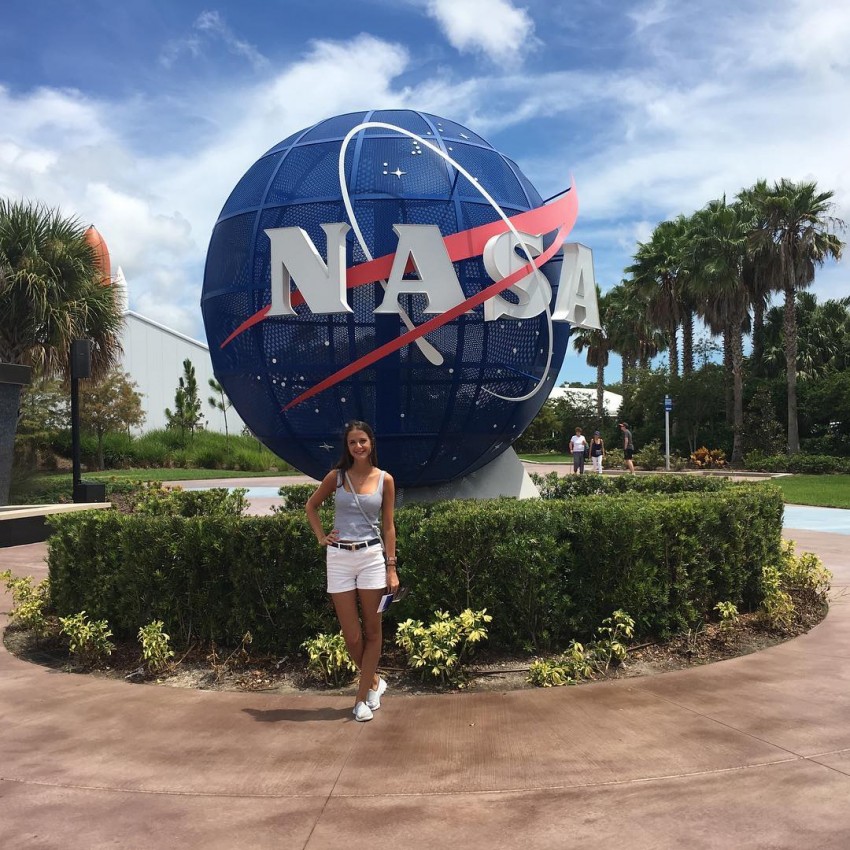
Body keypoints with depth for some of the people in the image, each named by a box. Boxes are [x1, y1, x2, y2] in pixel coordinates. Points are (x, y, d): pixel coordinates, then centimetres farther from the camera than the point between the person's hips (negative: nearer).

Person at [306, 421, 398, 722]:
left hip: (371, 557, 0)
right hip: (339, 558, 0)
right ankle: (374, 682, 27)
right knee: (352, 636, 2)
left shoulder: (385, 480, 2)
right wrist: (320, 536, 7)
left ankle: (362, 697, 16)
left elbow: (388, 525, 4)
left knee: (371, 632, 4)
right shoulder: (336, 477, 3)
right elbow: (311, 506, 18)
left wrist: (392, 567, 0)